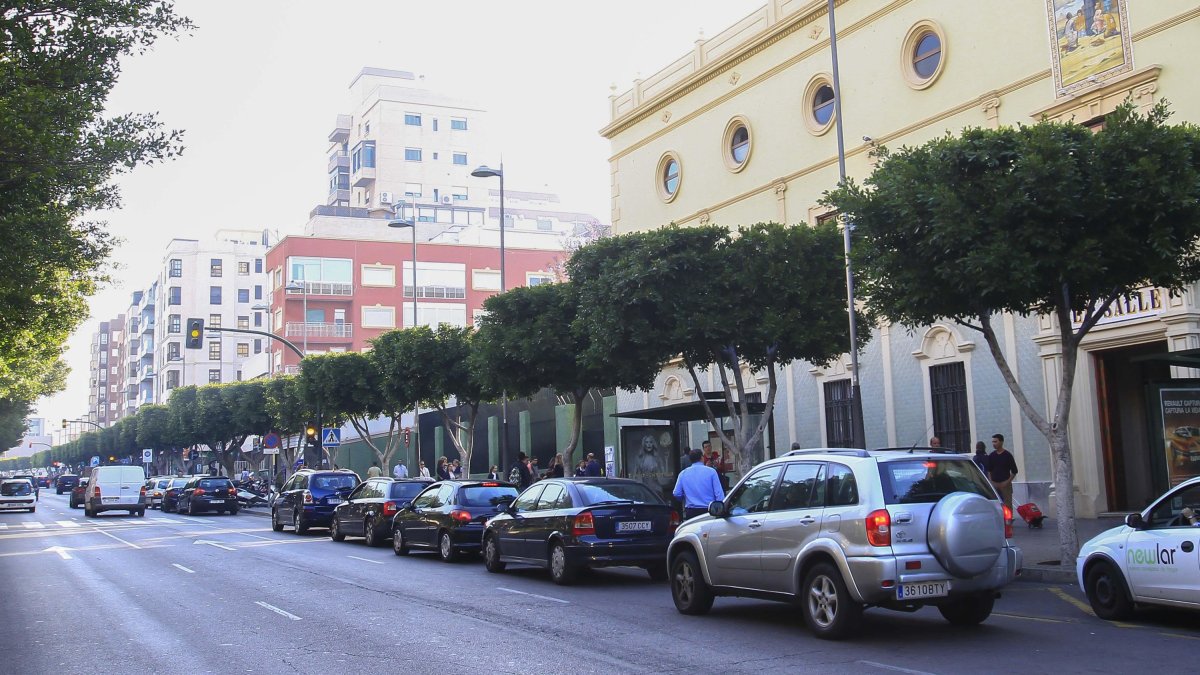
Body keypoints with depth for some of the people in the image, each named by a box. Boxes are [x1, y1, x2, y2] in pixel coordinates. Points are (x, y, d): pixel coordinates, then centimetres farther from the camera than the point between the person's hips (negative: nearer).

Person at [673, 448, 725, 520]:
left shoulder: (683, 473, 5)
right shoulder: (711, 471, -3)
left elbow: (676, 494, 6)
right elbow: (719, 493, -6)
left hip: (691, 512, 2)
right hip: (709, 511, -2)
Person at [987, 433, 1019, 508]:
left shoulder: (1007, 455, -4)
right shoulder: (991, 456, 8)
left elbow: (1014, 471, -2)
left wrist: (1007, 482, -11)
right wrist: (990, 481, 3)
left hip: (1005, 484, -4)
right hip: (994, 484, 4)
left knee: (1007, 505, -3)